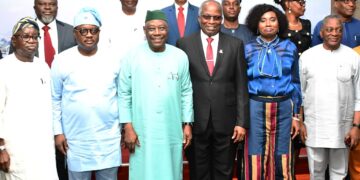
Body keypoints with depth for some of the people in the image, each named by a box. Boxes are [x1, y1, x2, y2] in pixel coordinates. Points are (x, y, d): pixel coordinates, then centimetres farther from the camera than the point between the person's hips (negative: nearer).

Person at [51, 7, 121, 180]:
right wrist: (58, 132, -1)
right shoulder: (62, 60, -5)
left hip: (109, 137, 2)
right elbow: (54, 99, 1)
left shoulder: (113, 59, 0)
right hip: (76, 138, -1)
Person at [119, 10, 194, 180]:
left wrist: (187, 124, 6)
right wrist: (128, 127, -5)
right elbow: (124, 94, -2)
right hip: (142, 132, -2)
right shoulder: (132, 56, -4)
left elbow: (186, 92, 8)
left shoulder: (180, 56, 1)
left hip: (172, 131, 2)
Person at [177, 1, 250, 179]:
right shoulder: (184, 44, 1)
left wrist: (242, 122, -3)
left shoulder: (235, 44, 4)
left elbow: (241, 86, 2)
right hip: (196, 121, 0)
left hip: (226, 121, 1)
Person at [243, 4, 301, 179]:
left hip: (283, 107, 1)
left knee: (281, 160, 5)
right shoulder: (248, 49, 2)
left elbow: (295, 83, 9)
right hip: (256, 107, -1)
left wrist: (296, 115, 5)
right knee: (256, 158, 2)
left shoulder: (289, 48, 5)